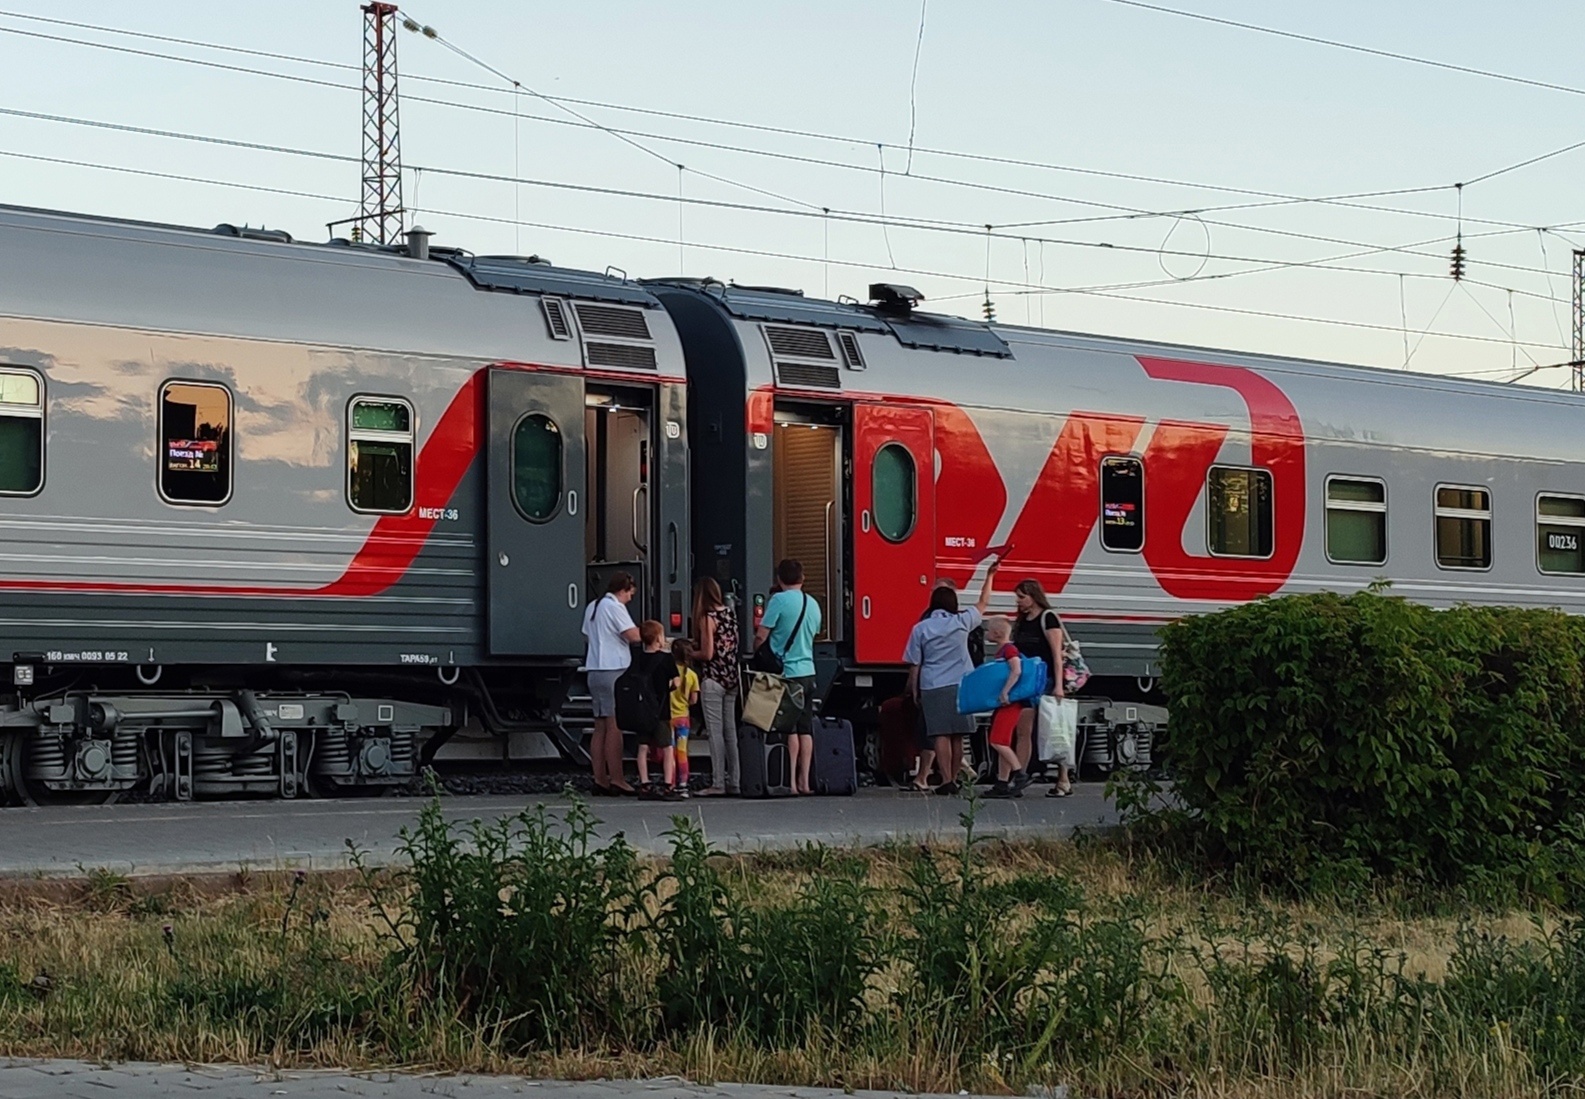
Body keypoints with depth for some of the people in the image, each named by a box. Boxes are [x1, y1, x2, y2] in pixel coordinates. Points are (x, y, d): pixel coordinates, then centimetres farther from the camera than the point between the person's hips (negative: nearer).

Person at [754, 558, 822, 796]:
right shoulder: (813, 604, 8)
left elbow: (761, 637, -10)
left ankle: (791, 781, -5)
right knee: (806, 729, 8)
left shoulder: (779, 600, -10)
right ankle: (804, 782, 9)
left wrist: (756, 652, 9)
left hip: (786, 672, -5)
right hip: (808, 672, 6)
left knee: (789, 730, -4)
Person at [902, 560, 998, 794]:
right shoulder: (961, 623, 0)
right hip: (960, 685, 1)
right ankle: (954, 779, 11)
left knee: (940, 734, -4)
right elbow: (983, 603, 15)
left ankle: (947, 781, -11)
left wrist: (914, 691, 12)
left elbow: (914, 665, 2)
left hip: (932, 687, -1)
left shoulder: (920, 629, -1)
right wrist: (989, 576, 26)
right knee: (956, 735, 8)